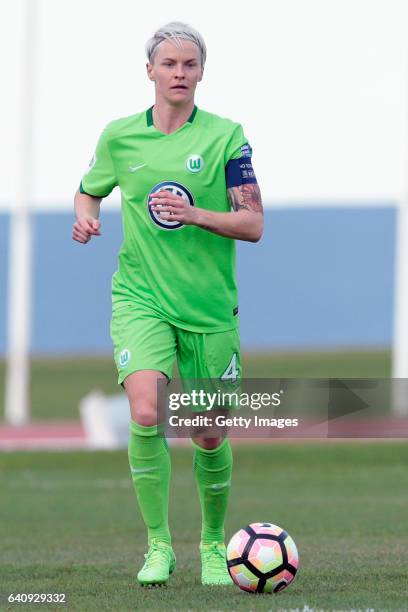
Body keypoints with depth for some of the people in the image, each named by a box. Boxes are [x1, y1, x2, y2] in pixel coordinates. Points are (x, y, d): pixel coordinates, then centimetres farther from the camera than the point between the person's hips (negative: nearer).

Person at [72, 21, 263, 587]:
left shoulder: (225, 136, -3)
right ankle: (159, 545, -11)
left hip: (210, 305, 0)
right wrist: (85, 218, -1)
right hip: (140, 300, 0)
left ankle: (214, 543, 30)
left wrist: (195, 214, -21)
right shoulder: (119, 136, 4)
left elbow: (253, 224, -5)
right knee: (145, 413, -22)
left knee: (209, 436, 5)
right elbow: (89, 192, 22)